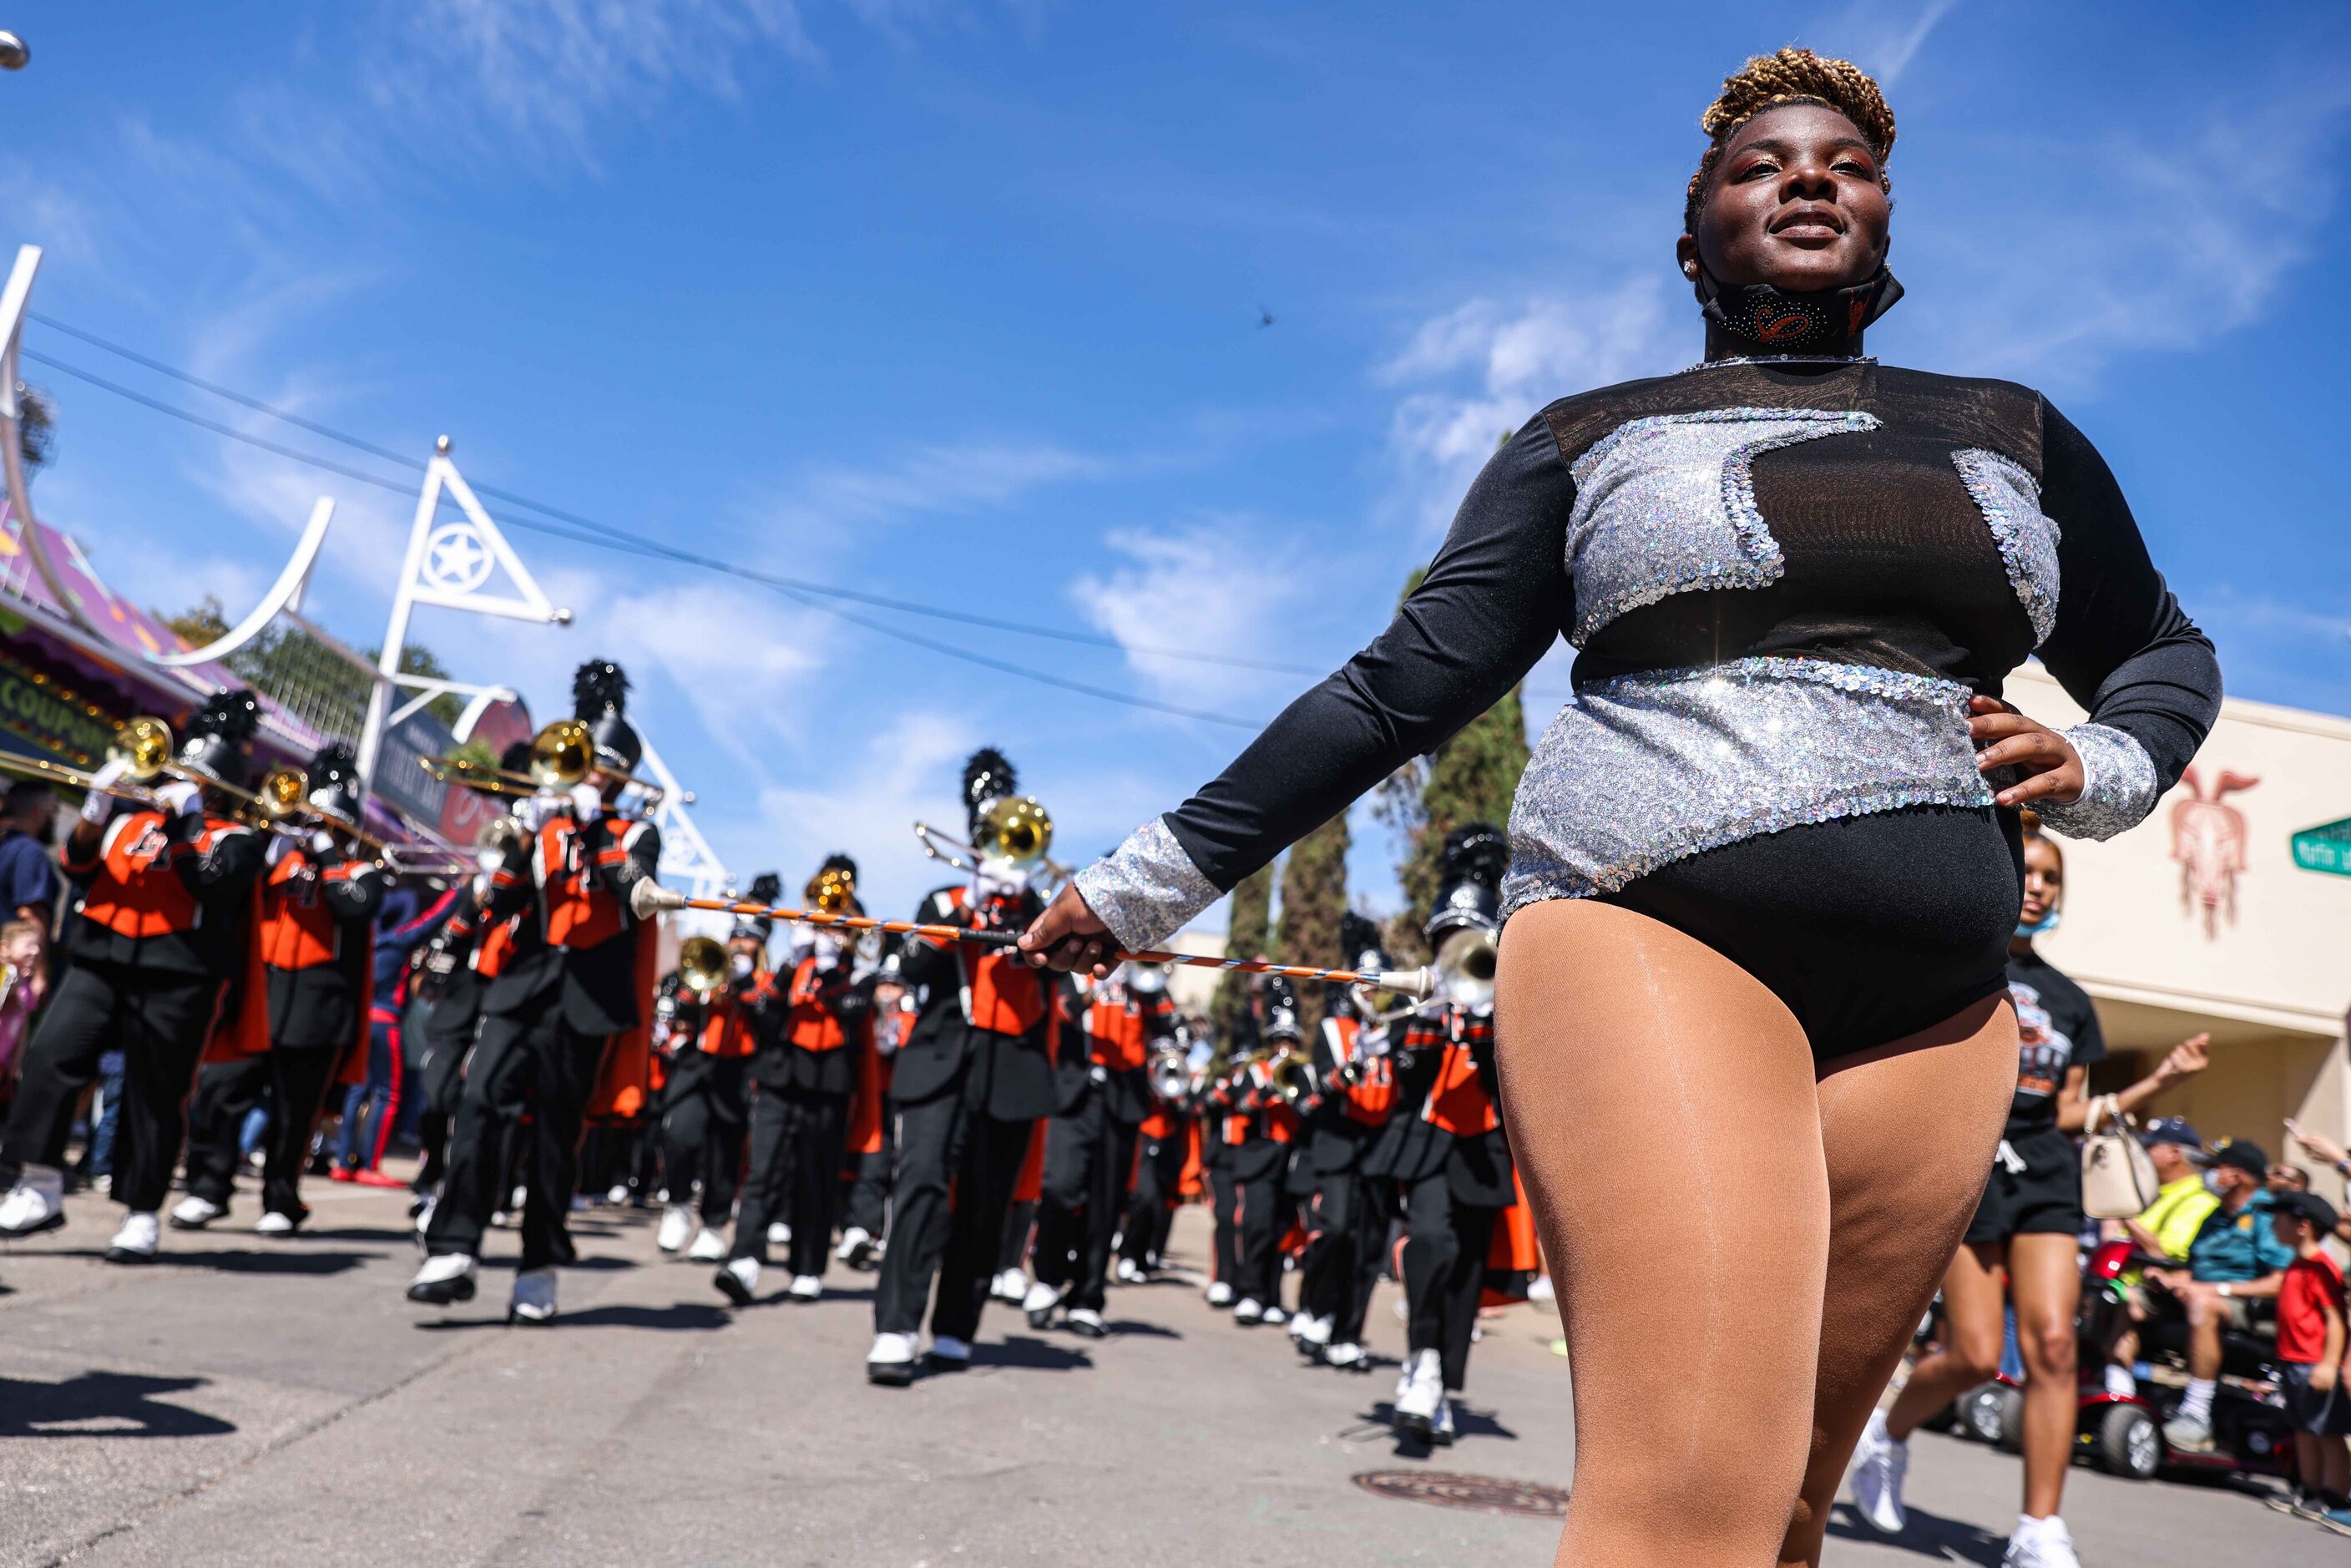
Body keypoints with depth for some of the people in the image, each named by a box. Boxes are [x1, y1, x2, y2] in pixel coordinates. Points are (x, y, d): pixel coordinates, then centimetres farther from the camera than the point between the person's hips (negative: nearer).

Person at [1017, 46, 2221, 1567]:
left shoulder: (2013, 437, 21)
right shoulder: (1591, 438, 13)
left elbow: (2169, 654, 32)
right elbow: (1404, 683, 8)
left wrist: (2098, 772, 7)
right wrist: (1155, 877, 5)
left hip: (1932, 1002, 4)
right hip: (1650, 931, -4)